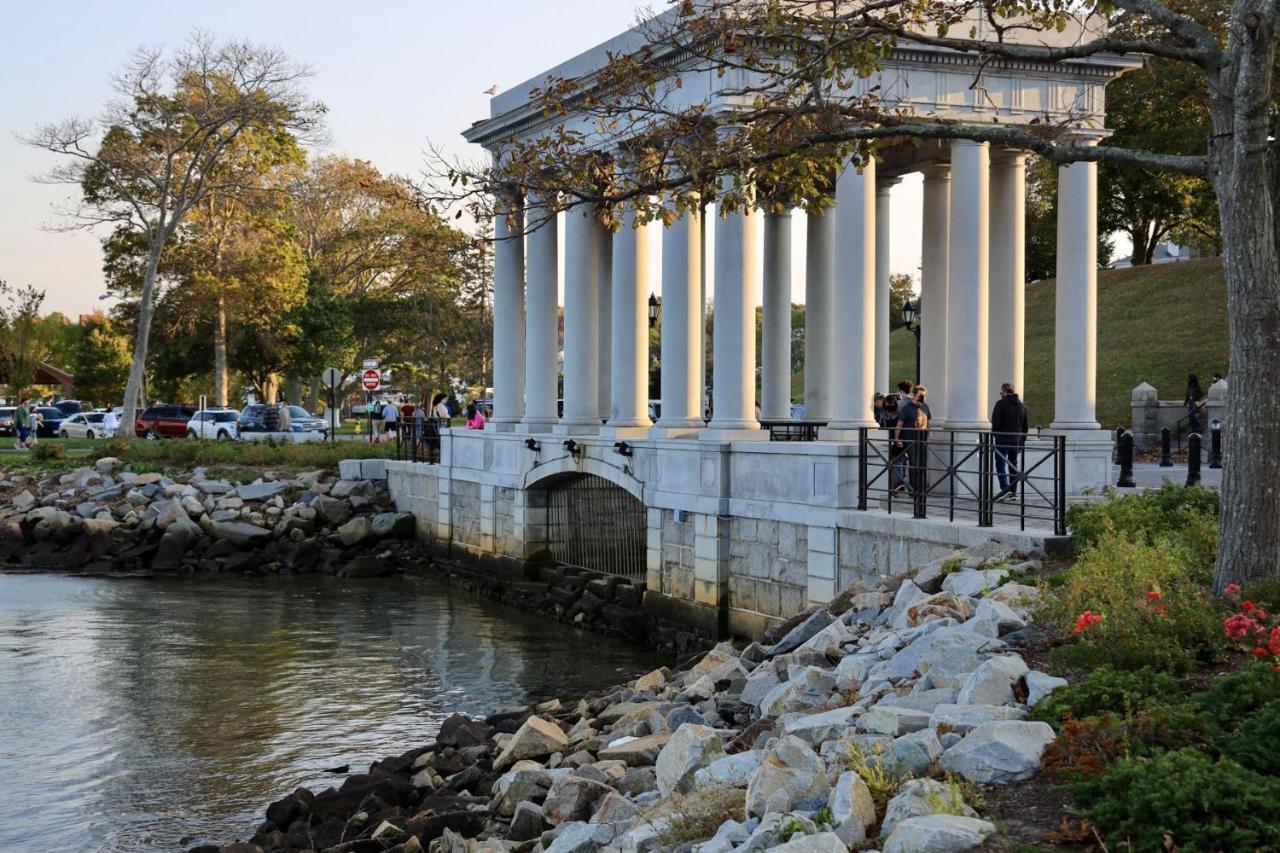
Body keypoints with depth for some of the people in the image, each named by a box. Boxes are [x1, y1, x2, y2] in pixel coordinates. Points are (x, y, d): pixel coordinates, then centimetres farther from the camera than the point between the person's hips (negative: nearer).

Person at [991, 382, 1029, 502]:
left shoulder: (1001, 403, -7)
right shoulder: (1021, 405, 14)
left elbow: (996, 421, -15)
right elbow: (1025, 426, 16)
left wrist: (995, 433, 1)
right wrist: (1022, 443, 19)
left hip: (1002, 439, -6)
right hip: (1016, 440, 6)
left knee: (1000, 465, -5)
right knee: (1013, 466, 11)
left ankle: (1005, 489, -21)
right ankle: (1013, 493, 11)